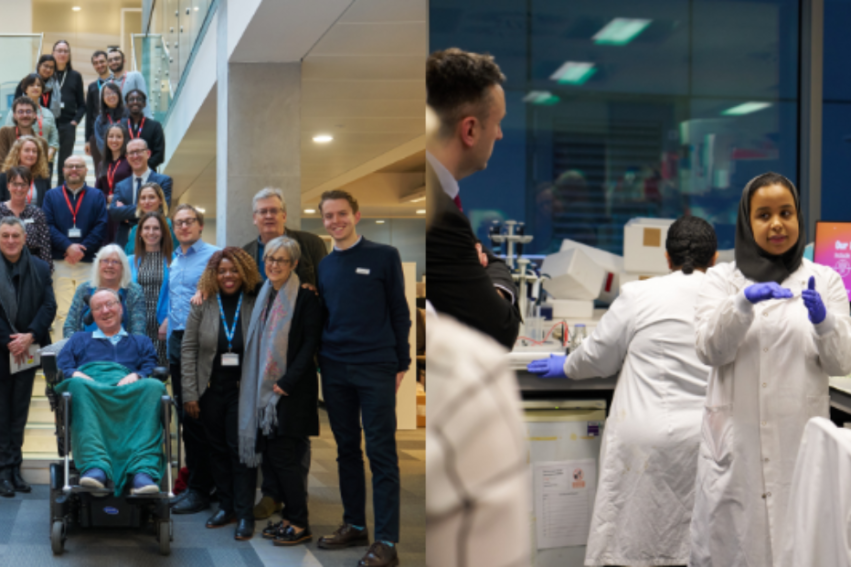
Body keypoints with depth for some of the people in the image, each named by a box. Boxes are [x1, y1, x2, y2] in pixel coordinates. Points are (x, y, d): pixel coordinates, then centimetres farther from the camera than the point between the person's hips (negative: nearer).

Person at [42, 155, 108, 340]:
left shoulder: (97, 196, 13)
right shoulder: (52, 196, 13)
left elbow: (101, 227, 2)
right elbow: (48, 226, 2)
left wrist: (82, 249, -11)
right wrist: (68, 247, -13)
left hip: (88, 262, 0)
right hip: (60, 262, 0)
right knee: (62, 311, -5)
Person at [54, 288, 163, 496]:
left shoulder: (140, 342, 36)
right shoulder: (79, 340, 38)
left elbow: (151, 368, 17)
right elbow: (61, 365, 18)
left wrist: (136, 375, -6)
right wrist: (76, 374, -5)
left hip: (130, 391, 0)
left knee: (154, 387, -37)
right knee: (78, 385, -40)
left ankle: (142, 471, -53)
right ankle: (96, 467, -56)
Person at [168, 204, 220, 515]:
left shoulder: (213, 255, -5)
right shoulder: (173, 260, 19)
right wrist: (168, 323, 17)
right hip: (176, 340, 8)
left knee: (195, 417, -7)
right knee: (184, 413, 10)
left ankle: (201, 490, 0)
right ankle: (192, 481, 18)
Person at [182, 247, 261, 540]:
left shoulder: (256, 303, -3)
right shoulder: (203, 304, 1)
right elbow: (188, 349, 2)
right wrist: (189, 393, -2)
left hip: (244, 389, -3)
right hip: (211, 389, 3)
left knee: (242, 447, -3)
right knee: (218, 448, 10)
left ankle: (244, 514, 3)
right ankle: (226, 506, 23)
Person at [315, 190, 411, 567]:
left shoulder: (384, 256, 0)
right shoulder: (323, 267, 12)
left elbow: (400, 312, 1)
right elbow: (321, 318, 16)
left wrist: (401, 363, -2)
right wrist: (320, 362, 8)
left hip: (376, 369, -4)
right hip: (335, 370, 5)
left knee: (381, 452, -4)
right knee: (347, 449, 11)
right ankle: (354, 525, 22)